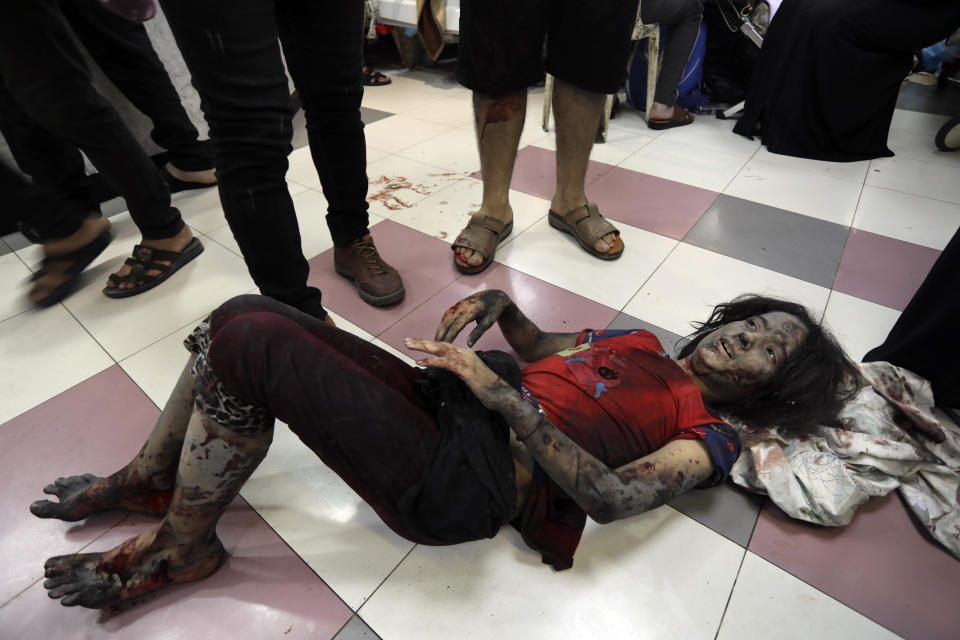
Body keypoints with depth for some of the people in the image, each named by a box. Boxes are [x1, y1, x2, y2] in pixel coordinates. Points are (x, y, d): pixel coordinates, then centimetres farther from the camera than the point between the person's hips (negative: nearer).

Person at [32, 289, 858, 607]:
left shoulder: (709, 439, 4)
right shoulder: (641, 344, 23)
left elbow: (613, 496, -14)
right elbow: (535, 341, 28)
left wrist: (502, 395, -20)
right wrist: (490, 303, 8)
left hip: (454, 489, -6)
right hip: (445, 409, 7)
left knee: (251, 342, -18)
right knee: (244, 314, -2)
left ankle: (178, 549, 6)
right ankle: (149, 480, 20)